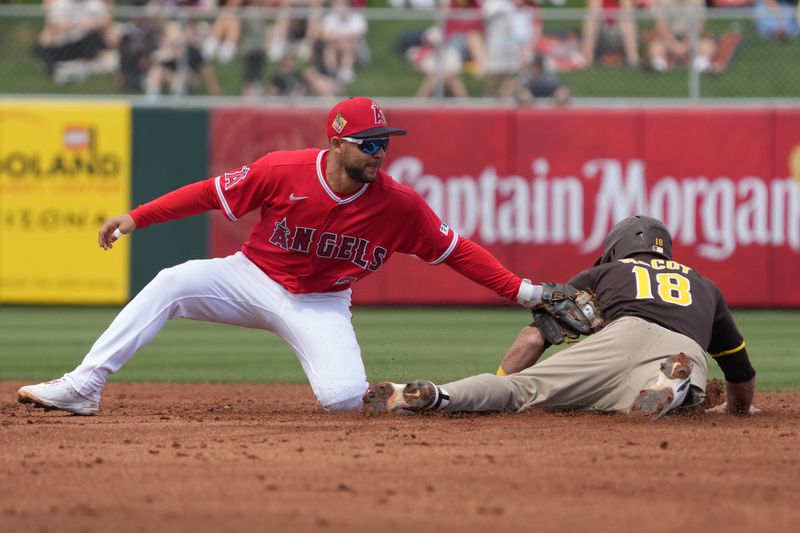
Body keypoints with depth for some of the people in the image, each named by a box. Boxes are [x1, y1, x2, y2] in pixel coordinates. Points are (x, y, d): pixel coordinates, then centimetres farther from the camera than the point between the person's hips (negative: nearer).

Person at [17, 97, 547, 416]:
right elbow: (213, 192, -11)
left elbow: (455, 248, -10)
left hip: (321, 307, -1)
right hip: (254, 278, 1)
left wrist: (519, 289, -17)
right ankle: (82, 387, -24)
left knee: (343, 398, -27)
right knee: (173, 283, -24)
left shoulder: (399, 204, -17)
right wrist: (136, 217, -12)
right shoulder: (284, 171, -20)